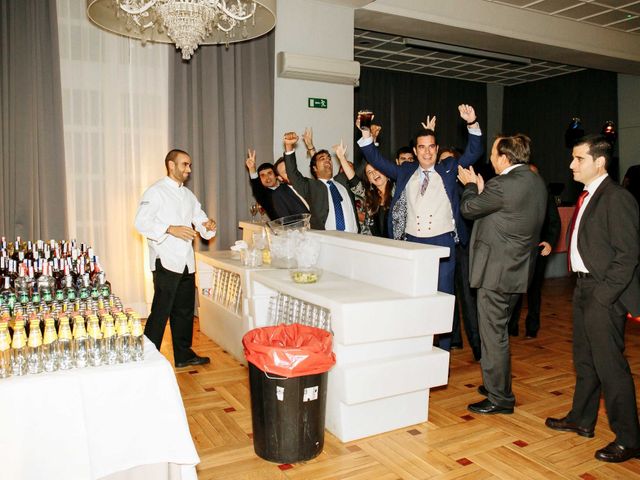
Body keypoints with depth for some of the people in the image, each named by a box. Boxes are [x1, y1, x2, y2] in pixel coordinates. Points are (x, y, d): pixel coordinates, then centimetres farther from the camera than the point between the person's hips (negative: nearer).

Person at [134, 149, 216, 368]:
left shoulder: (188, 194, 18)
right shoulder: (156, 191, -6)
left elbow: (199, 219, 19)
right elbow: (141, 222, -15)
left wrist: (208, 225, -4)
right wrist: (171, 229, -24)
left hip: (186, 263, 8)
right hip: (166, 262, -8)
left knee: (185, 310, 14)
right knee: (160, 312, -7)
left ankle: (183, 355, 25)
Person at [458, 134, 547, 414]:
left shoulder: (504, 184, -21)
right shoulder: (536, 182, 9)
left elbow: (468, 208, -8)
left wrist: (471, 185, 10)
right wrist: (481, 188, 12)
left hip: (496, 270, -10)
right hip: (518, 269, 10)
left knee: (493, 334, 1)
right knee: (498, 331, 21)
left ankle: (499, 398, 12)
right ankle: (497, 384, 35)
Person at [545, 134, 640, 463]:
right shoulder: (587, 196, 11)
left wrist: (603, 295, -18)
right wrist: (584, 288, 11)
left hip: (604, 294, -9)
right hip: (583, 288, 9)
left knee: (610, 366, 0)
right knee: (584, 361, 20)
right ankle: (582, 420, 36)